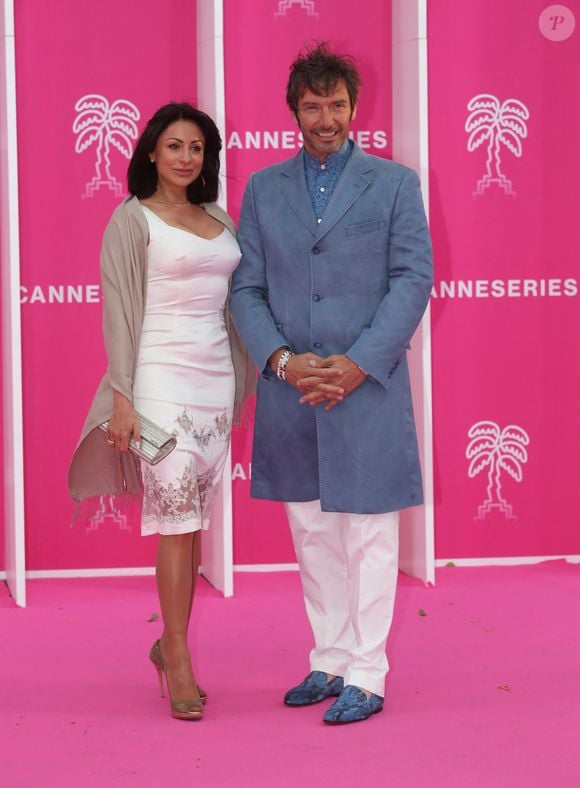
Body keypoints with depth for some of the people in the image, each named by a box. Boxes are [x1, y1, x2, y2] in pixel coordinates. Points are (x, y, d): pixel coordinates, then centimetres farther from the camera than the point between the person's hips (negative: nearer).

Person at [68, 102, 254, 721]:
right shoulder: (134, 219, -1)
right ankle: (179, 659, -4)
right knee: (176, 518, -10)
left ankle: (170, 645, 17)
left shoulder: (219, 219, 15)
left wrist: (245, 383, 14)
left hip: (217, 378, 6)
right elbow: (120, 310, -5)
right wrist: (122, 397, -12)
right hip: (162, 377, -6)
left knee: (195, 523, 6)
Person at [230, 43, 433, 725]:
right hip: (290, 390, 3)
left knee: (368, 536, 1)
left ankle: (366, 677, 9)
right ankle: (328, 662, 24)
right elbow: (246, 286, 7)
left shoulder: (394, 184, 3)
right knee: (313, 535, 12)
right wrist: (281, 360, -9)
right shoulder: (263, 188, 11)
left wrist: (357, 363, -14)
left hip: (368, 387, -3)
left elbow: (413, 280, -3)